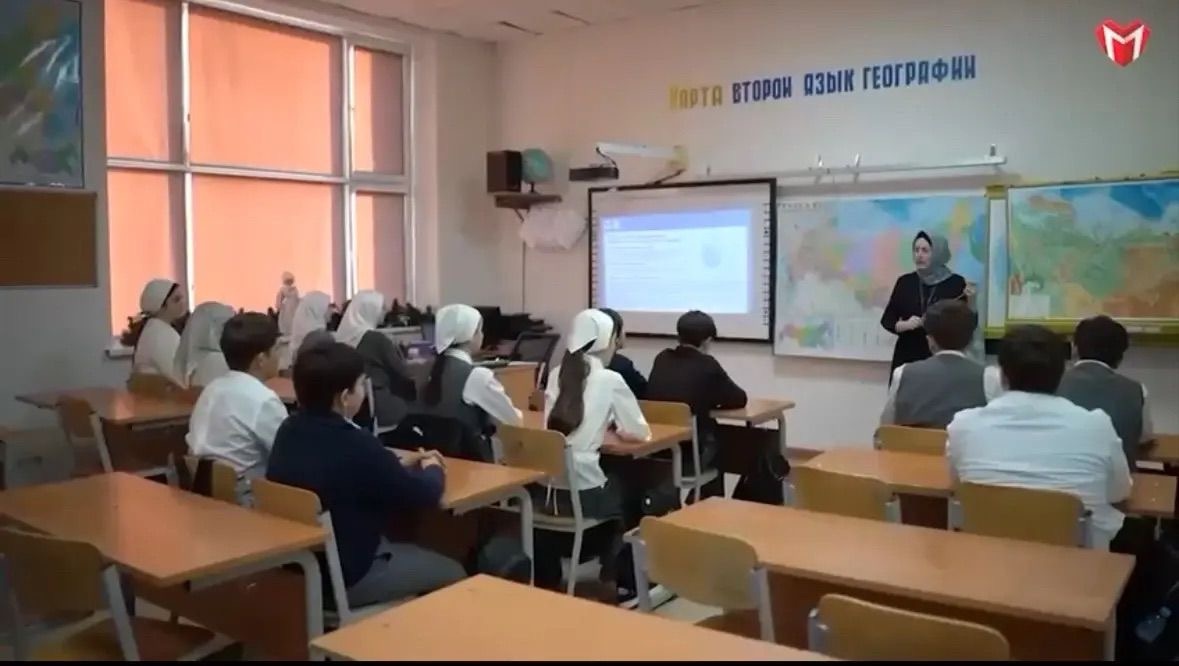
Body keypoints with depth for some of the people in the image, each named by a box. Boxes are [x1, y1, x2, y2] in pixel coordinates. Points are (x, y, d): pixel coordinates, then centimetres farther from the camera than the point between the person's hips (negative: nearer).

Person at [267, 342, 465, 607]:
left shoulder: (289, 430, -3)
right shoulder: (355, 444, -27)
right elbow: (425, 495, -14)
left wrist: (400, 465, 14)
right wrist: (432, 469, 6)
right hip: (345, 576, -8)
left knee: (403, 547, 28)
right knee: (452, 572, 9)